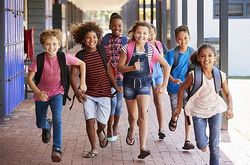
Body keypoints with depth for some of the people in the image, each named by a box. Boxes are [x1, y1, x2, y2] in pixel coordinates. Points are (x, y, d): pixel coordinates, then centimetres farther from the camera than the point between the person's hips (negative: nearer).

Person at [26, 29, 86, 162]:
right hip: (41, 94, 1)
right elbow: (29, 78, -15)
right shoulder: (39, 59, -18)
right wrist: (38, 92, -31)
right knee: (40, 124, 12)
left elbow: (82, 64, -2)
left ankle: (57, 150, -16)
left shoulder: (63, 57, -17)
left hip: (57, 92, -1)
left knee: (57, 119, -23)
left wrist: (82, 82, -5)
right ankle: (47, 126, 50)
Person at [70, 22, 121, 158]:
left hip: (104, 92, 1)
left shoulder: (102, 51, 0)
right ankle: (94, 149, 12)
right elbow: (73, 75, -8)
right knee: (89, 121, -6)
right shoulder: (80, 56, -6)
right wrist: (76, 91, -21)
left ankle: (100, 132, 40)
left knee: (102, 122, 2)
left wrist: (115, 85, 11)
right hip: (88, 94, -1)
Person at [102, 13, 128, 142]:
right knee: (112, 100, -14)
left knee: (119, 102, 10)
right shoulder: (105, 39, 1)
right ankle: (109, 128, 3)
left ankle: (115, 127, 29)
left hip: (121, 75, 2)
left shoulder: (125, 40, 4)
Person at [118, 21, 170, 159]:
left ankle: (143, 148, -19)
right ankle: (131, 130, 49)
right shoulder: (128, 48, -6)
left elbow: (166, 66, 4)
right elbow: (120, 67, -5)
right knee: (133, 116, 13)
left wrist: (164, 85, 1)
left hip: (144, 83, -1)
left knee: (143, 113, -18)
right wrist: (132, 67, -24)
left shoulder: (151, 49, -4)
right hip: (129, 83, 1)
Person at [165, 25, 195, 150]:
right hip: (174, 88, -2)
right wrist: (173, 80, -28)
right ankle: (173, 120, 47)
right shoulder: (172, 53, -10)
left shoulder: (192, 52, -1)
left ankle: (187, 140, 0)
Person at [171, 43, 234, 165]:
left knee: (214, 146, 2)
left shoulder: (220, 75, -13)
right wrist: (179, 107, 0)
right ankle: (204, 141, 36)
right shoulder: (194, 75, -18)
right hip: (198, 111, -1)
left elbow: (227, 94, -1)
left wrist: (230, 108, -18)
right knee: (202, 146, 0)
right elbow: (182, 89, -3)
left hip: (215, 110, 1)